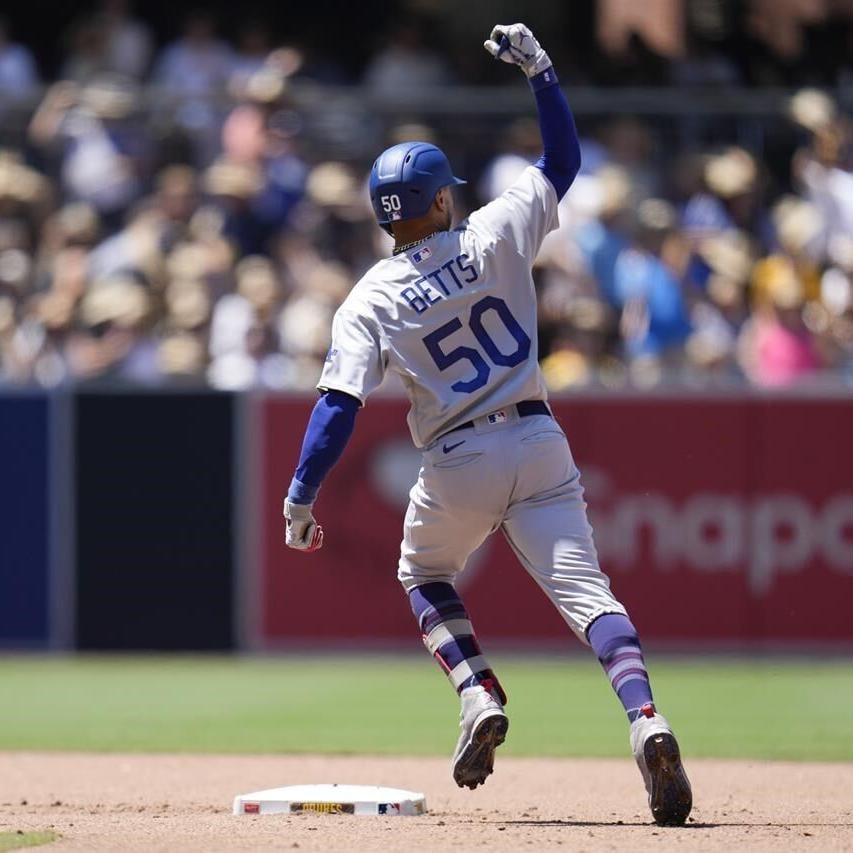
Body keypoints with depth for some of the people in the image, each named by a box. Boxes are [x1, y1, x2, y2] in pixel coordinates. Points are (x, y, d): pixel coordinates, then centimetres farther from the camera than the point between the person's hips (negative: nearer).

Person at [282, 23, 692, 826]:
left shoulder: (371, 300, -3)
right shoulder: (495, 235, 0)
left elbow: (339, 405, -10)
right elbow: (563, 158, 12)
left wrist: (299, 498, -6)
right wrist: (537, 68, 13)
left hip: (456, 468, -1)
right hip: (538, 445, 1)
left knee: (424, 577, 27)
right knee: (584, 591, -7)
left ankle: (479, 698, 4)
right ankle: (645, 719, -31)